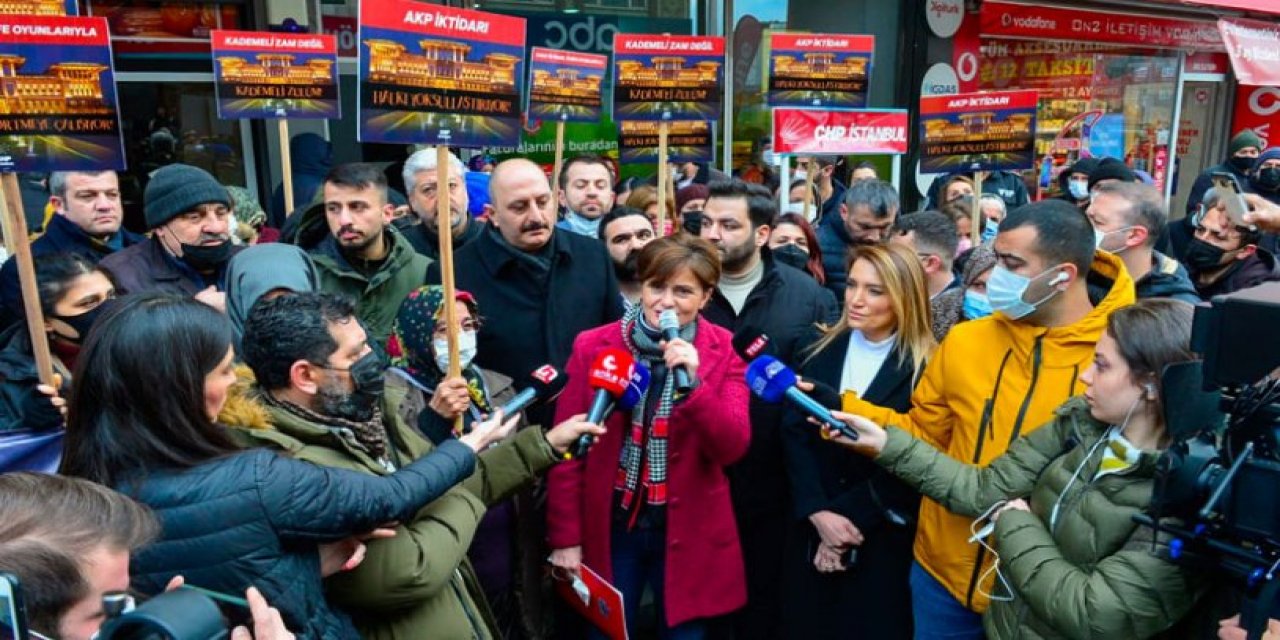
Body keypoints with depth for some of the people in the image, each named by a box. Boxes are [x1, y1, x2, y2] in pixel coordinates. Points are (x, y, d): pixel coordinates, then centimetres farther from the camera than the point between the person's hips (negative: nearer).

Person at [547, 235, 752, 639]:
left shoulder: (723, 353, -5)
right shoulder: (593, 346, -7)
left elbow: (732, 449, -13)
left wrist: (693, 384, -27)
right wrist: (565, 536, -5)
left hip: (688, 533, 1)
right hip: (609, 528, 0)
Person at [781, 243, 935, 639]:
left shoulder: (925, 369, -10)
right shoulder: (822, 350, 2)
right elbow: (795, 435, -4)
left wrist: (848, 516, -13)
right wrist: (818, 513, -15)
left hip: (883, 538, -3)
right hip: (811, 530, 4)